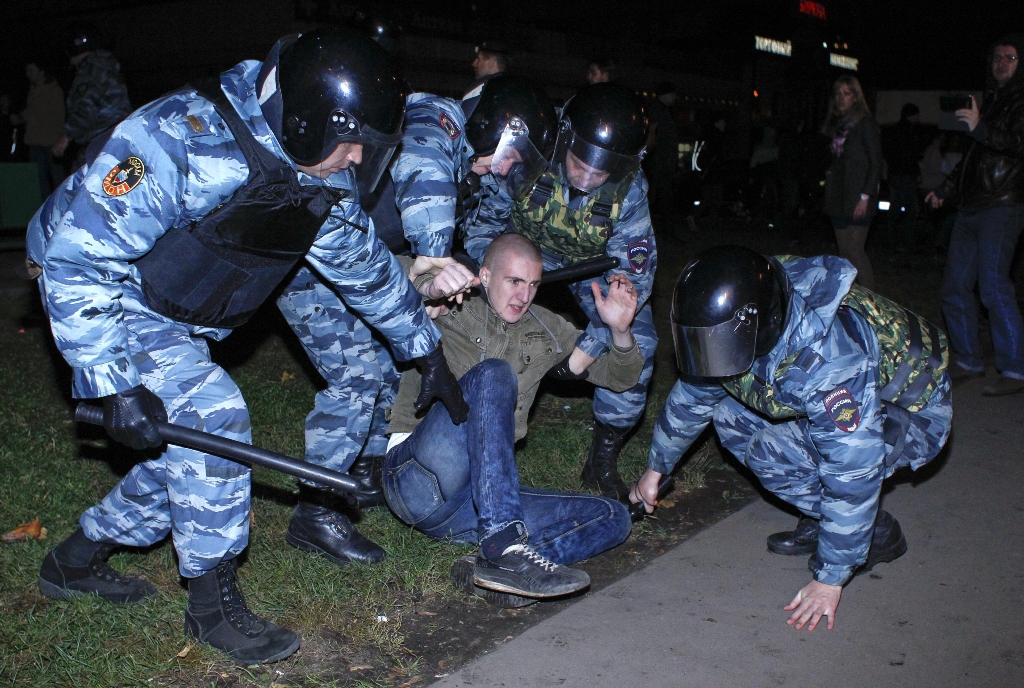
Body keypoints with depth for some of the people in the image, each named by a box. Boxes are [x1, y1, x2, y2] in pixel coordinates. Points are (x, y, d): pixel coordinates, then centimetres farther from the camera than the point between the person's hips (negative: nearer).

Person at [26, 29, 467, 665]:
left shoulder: (323, 180, -10)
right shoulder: (179, 141, -33)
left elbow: (366, 265, 5)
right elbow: (77, 258, -31)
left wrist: (429, 352, 9)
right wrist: (115, 383, -34)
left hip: (179, 319, 8)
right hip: (106, 297, -7)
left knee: (197, 448, 4)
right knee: (212, 416, -22)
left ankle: (76, 562, 25)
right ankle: (214, 603, -5)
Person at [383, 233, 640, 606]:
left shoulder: (545, 331, 20)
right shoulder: (448, 311, 6)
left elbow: (621, 377, 21)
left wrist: (619, 330, -1)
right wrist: (430, 287, -35)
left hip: (473, 505, 6)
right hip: (418, 477, -5)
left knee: (613, 518, -6)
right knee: (492, 373, -29)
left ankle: (487, 568, -29)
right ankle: (504, 548, -42)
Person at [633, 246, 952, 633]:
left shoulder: (828, 359, -39)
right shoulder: (741, 328, -16)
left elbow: (853, 474, -35)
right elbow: (690, 395, 3)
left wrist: (830, 579, -28)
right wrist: (656, 469, 13)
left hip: (911, 414, -8)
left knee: (773, 451, -26)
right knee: (730, 413, -9)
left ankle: (878, 533, -4)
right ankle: (821, 520, 3)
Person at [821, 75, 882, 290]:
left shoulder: (865, 124, -7)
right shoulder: (837, 123, 15)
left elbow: (876, 163, -10)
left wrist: (865, 196, -15)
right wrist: (829, 173, 9)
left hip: (857, 199, -7)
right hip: (839, 196, 7)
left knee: (854, 250, -11)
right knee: (844, 252, 8)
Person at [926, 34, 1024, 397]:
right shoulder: (991, 100, 23)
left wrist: (981, 129, -25)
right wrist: (945, 190, 27)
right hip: (970, 208, 8)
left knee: (994, 288, -12)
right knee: (955, 287, 7)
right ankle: (968, 361, 17)